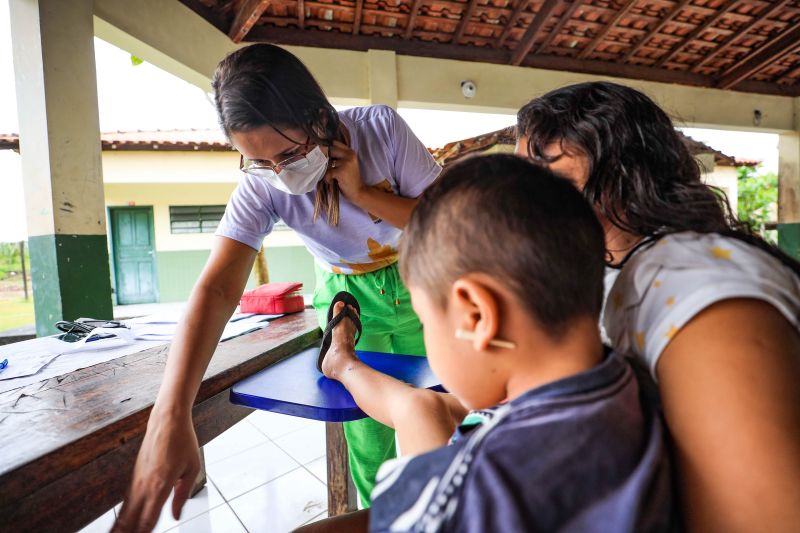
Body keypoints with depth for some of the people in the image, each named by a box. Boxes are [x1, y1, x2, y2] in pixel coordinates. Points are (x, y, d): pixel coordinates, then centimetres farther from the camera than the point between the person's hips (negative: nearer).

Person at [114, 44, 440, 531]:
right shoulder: (260, 186, -22)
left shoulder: (381, 127, -23)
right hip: (346, 296, 0)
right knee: (368, 431, 1)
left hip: (416, 283, 1)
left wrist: (362, 193, -31)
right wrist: (170, 418, -42)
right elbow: (218, 288, -32)